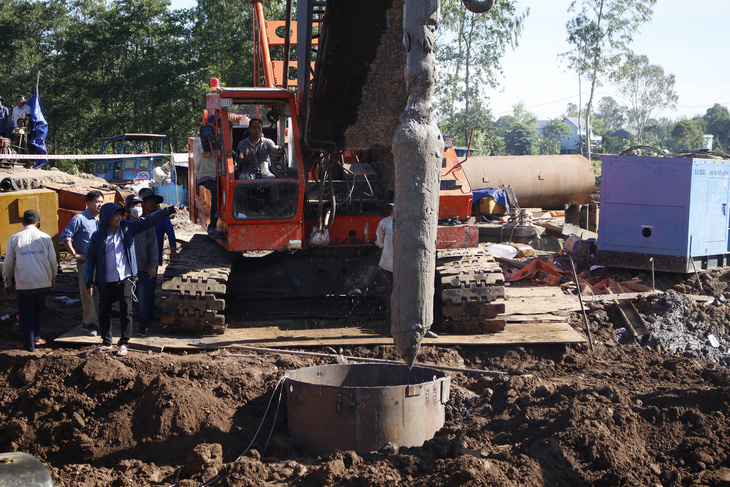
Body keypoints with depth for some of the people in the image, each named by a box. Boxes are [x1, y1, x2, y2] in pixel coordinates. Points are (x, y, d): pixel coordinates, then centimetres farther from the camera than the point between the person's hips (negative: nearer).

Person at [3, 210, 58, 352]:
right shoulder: (45, 238, 0)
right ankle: (36, 338, 24)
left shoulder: (14, 239, -2)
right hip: (43, 282, 1)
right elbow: (53, 262, 5)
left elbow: (8, 264, 3)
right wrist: (52, 278, 23)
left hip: (24, 283, -1)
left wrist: (8, 282, 17)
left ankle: (29, 344, 11)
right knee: (39, 310, 21)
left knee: (26, 313, 8)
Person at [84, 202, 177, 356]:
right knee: (104, 312, 8)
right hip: (106, 282, -1)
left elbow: (148, 221, 6)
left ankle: (124, 343, 9)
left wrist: (168, 210, 1)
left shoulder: (127, 228, 3)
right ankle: (106, 342, 23)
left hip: (125, 279, 1)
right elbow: (90, 259, 0)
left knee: (126, 312, -1)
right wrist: (89, 282, -3)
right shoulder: (98, 236, -3)